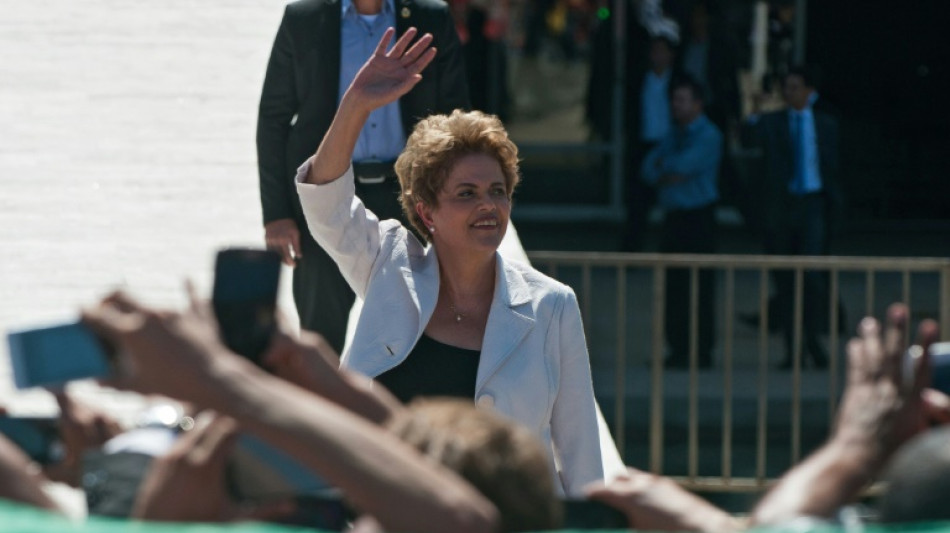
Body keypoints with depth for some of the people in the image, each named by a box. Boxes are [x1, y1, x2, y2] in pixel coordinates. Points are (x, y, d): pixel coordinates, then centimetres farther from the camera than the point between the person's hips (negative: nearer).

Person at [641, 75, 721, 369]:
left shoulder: (708, 136, -5)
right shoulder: (673, 136, 18)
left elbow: (683, 165, -17)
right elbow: (648, 170, 11)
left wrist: (662, 164, 2)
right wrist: (669, 176, -8)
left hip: (698, 219, -7)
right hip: (673, 217, 7)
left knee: (699, 287, -8)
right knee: (672, 286, 5)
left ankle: (701, 352, -6)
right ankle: (678, 350, 9)